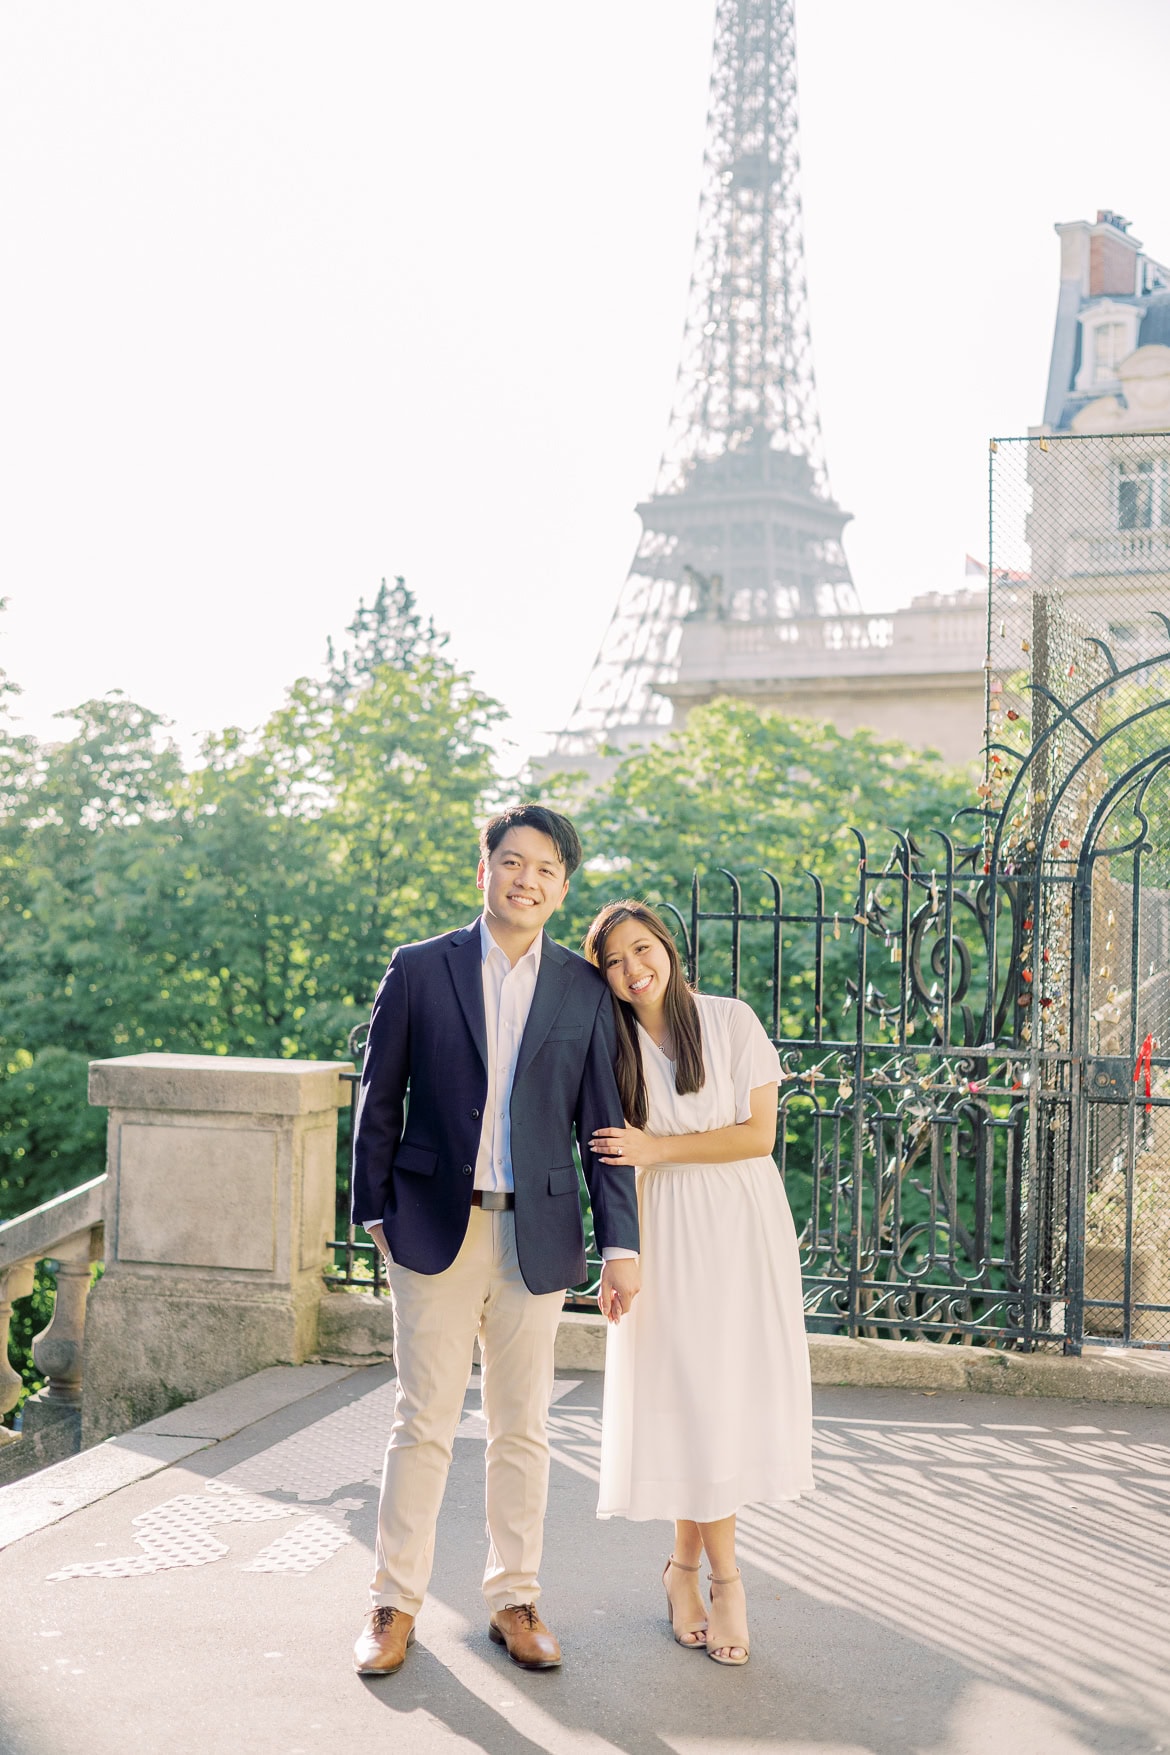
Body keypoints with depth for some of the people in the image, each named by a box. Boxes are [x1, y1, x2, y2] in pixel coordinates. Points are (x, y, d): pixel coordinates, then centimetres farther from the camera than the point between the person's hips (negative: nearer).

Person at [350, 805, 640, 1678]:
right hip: (435, 1230, -1)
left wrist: (622, 1244, 0)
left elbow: (603, 1125, 5)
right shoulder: (419, 970, 1)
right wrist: (377, 1213, 1)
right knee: (424, 1421, 4)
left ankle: (514, 1598, 24)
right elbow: (379, 1101, 5)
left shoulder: (585, 990, 4)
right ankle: (396, 1602, 17)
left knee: (523, 1428, 10)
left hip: (536, 1236, 2)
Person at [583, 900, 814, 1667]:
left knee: (730, 1392, 1)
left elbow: (759, 1135, -7)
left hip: (742, 1228, -1)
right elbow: (613, 1159, 9)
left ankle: (687, 1566, 19)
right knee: (688, 1397, -2)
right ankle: (724, 1579, 9)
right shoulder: (613, 1046, 4)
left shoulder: (731, 1021, -3)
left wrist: (659, 1147, -11)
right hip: (665, 1232, 1)